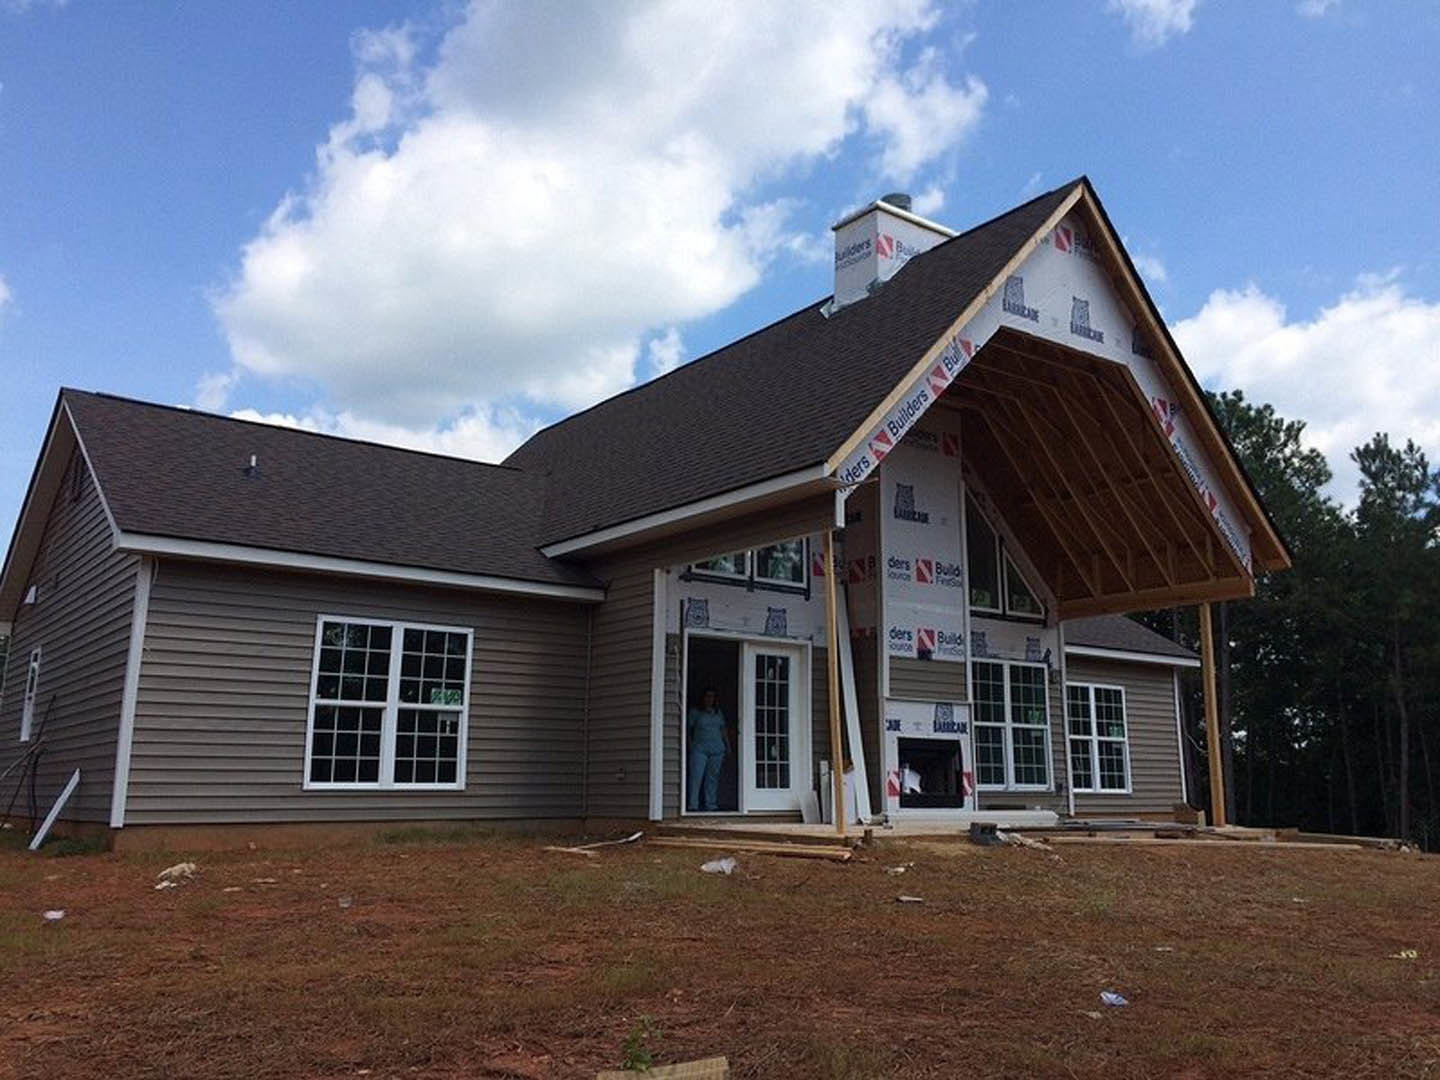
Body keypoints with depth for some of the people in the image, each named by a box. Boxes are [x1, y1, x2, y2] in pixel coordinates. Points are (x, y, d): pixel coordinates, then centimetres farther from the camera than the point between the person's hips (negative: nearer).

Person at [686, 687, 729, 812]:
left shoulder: (718, 713, 16)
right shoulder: (695, 712, 6)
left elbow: (723, 731, 22)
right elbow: (688, 729, 6)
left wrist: (728, 746, 17)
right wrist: (690, 744, -2)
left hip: (717, 750, 3)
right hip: (699, 749, -3)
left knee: (712, 778, 3)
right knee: (696, 777, -11)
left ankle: (711, 805, 8)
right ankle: (693, 805, -9)